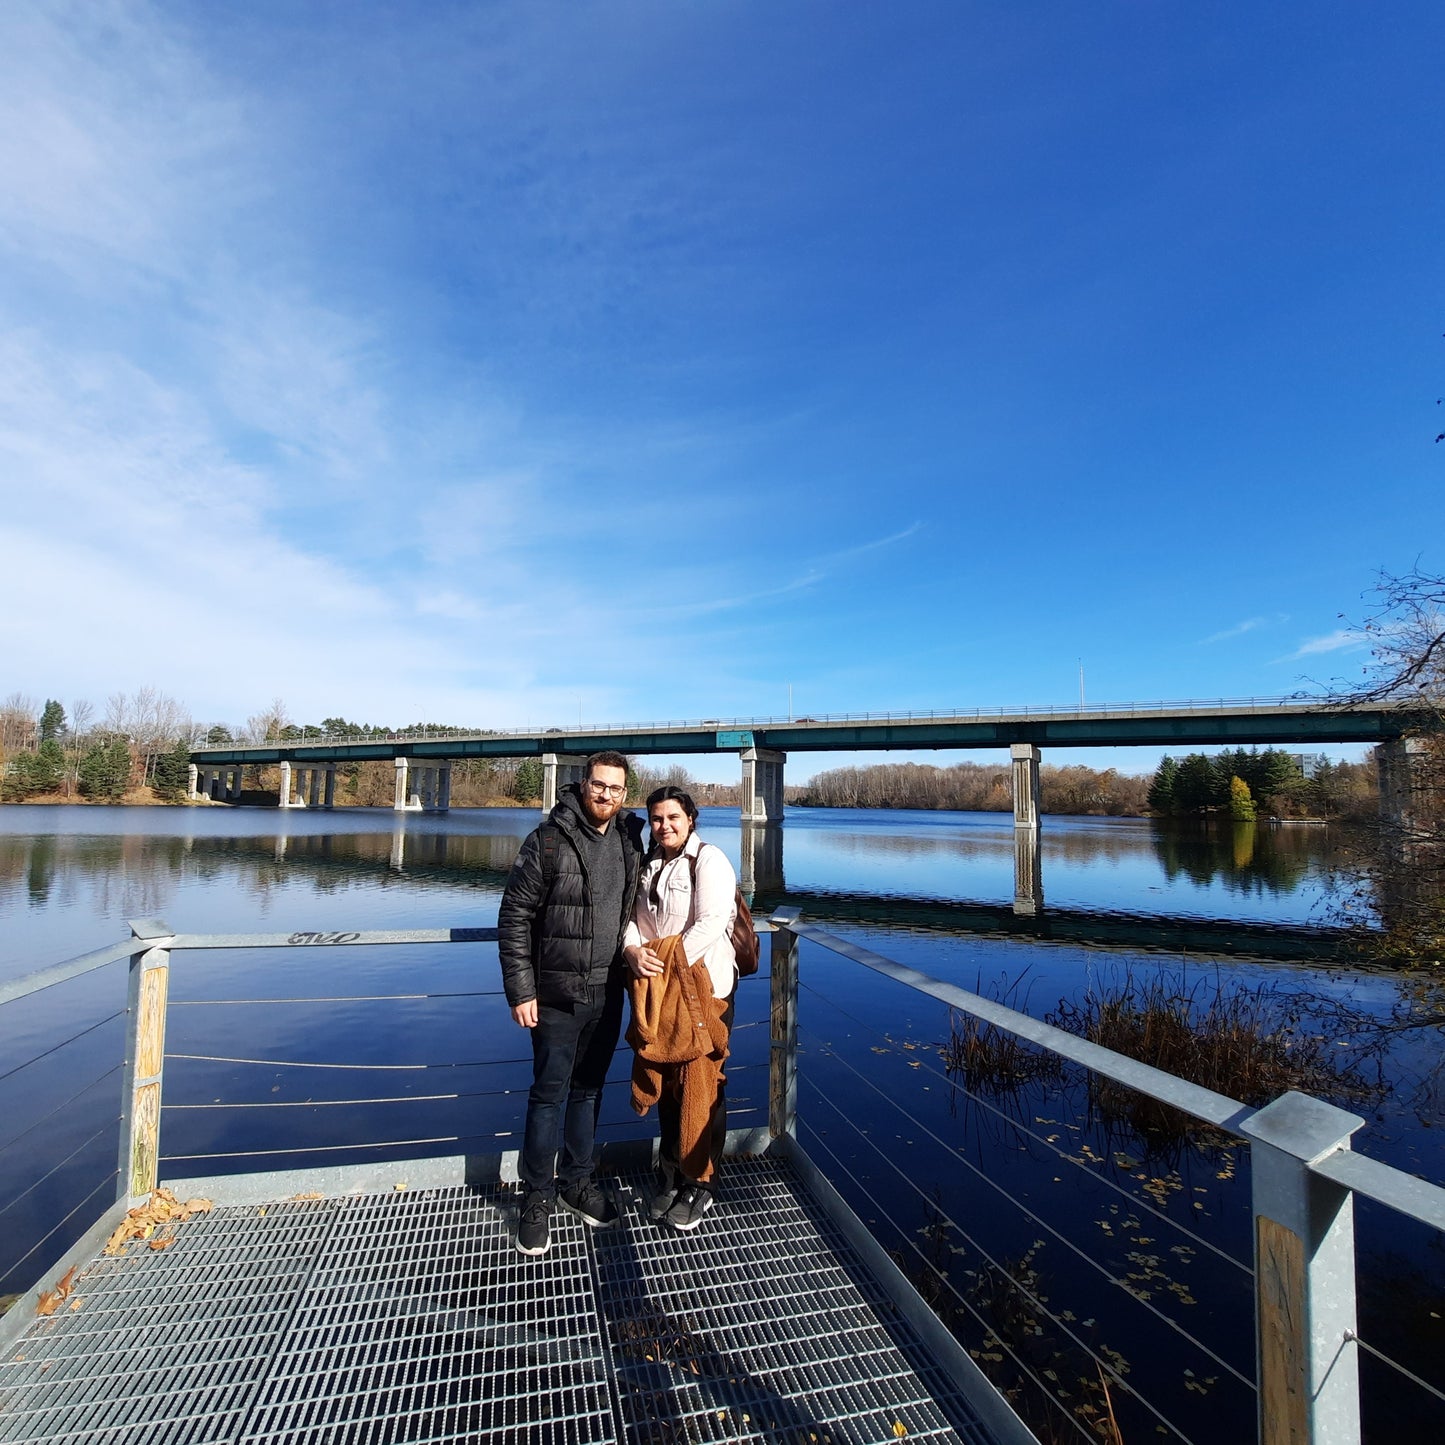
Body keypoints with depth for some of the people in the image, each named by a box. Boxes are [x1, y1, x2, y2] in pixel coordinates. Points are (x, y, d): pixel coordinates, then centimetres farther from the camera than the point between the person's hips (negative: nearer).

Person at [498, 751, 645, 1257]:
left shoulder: (631, 841, 1)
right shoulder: (549, 840, -13)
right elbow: (514, 917, -11)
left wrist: (631, 964, 13)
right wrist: (521, 991, -13)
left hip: (607, 994, 5)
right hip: (557, 995, -4)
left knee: (589, 1089, 18)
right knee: (550, 1092, 6)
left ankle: (577, 1181, 36)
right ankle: (538, 1197, 25)